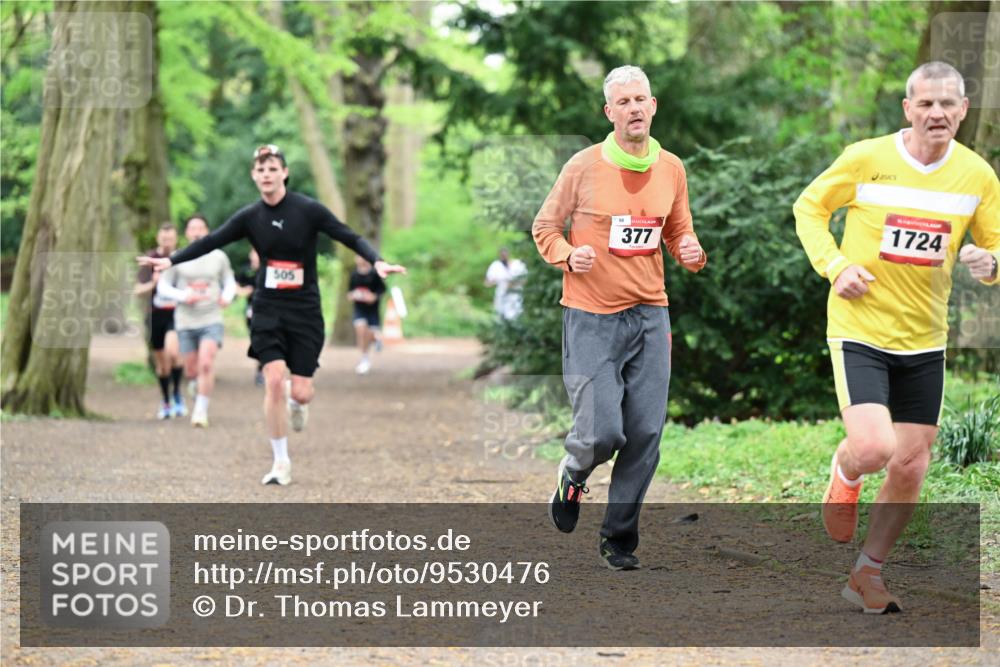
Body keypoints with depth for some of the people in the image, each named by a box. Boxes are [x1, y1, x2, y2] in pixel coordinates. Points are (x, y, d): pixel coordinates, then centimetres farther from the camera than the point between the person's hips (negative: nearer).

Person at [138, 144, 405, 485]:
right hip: (268, 310, 1)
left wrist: (377, 261, -25)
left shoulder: (308, 210, -8)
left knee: (301, 392, -6)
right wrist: (171, 260, -5)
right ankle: (281, 462, 0)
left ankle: (296, 403, 35)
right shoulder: (250, 217, 0)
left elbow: (350, 238, -9)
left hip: (305, 310, -1)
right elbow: (210, 242, 4)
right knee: (274, 380, -14)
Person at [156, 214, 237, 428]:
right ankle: (199, 387, 43)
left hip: (211, 320, -1)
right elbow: (162, 286, 3)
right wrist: (183, 296, -13)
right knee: (191, 371, 7)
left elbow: (229, 281, 16)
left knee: (206, 364, -21)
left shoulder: (218, 257, 3)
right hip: (186, 322, 1)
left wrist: (227, 296, -5)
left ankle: (201, 410, -12)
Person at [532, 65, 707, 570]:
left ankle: (619, 538, 15)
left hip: (650, 315, 4)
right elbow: (544, 227, 5)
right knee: (602, 433, -12)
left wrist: (691, 252, -3)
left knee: (645, 435, 0)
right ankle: (572, 476, 25)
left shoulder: (671, 168, 6)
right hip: (591, 318, -4)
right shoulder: (584, 166, -5)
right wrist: (568, 257, -15)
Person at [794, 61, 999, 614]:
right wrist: (835, 266, -10)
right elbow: (809, 207, 5)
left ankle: (868, 573, 25)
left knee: (910, 466, 6)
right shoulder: (867, 158, -9)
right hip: (859, 332, -4)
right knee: (874, 448, -21)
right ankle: (843, 473, 17)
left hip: (924, 339, 4)